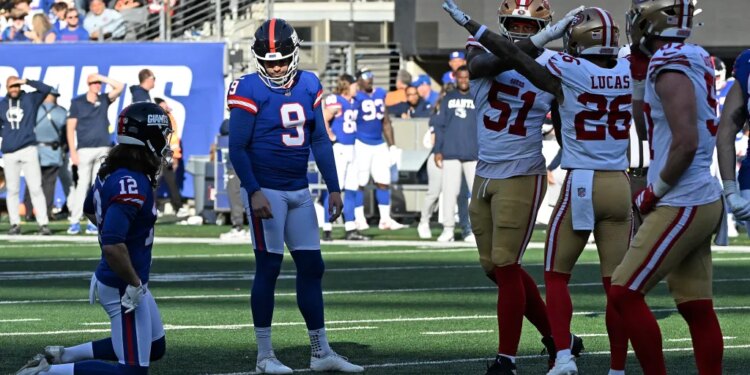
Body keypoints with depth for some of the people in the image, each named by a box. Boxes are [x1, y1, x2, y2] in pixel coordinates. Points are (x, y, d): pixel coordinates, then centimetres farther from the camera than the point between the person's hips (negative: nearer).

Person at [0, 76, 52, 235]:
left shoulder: (30, 99, 6)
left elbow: (46, 89, -7)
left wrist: (27, 82, -10)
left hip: (28, 150, -2)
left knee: (35, 188, -7)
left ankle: (43, 224, -9)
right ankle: (15, 224, 9)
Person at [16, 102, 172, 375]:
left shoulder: (111, 172, 3)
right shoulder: (132, 186, -27)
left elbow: (90, 210, 23)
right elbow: (113, 246, -34)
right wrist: (134, 284, -21)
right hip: (123, 288, -10)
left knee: (155, 348, 24)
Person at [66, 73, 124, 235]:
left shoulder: (104, 100, 11)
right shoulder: (77, 103, 2)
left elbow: (119, 87, 4)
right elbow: (70, 128, 0)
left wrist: (102, 78, 1)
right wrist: (73, 151, -7)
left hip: (103, 149, 3)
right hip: (85, 149, -3)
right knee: (82, 184, -7)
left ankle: (93, 222, 3)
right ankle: (75, 222, -5)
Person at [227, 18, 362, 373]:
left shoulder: (308, 87, 6)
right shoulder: (250, 92, -11)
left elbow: (320, 140, 13)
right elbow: (237, 148, -12)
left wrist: (334, 188, 11)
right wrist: (254, 192, -20)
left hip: (299, 192, 6)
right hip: (266, 191, -6)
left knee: (311, 267, 8)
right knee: (269, 267, -4)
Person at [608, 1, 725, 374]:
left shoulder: (671, 68, -16)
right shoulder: (694, 60, 12)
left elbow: (685, 143, -23)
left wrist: (654, 192, -12)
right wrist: (639, 57, 18)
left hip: (682, 205, -10)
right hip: (703, 200, 10)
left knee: (624, 293, -6)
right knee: (696, 307, 9)